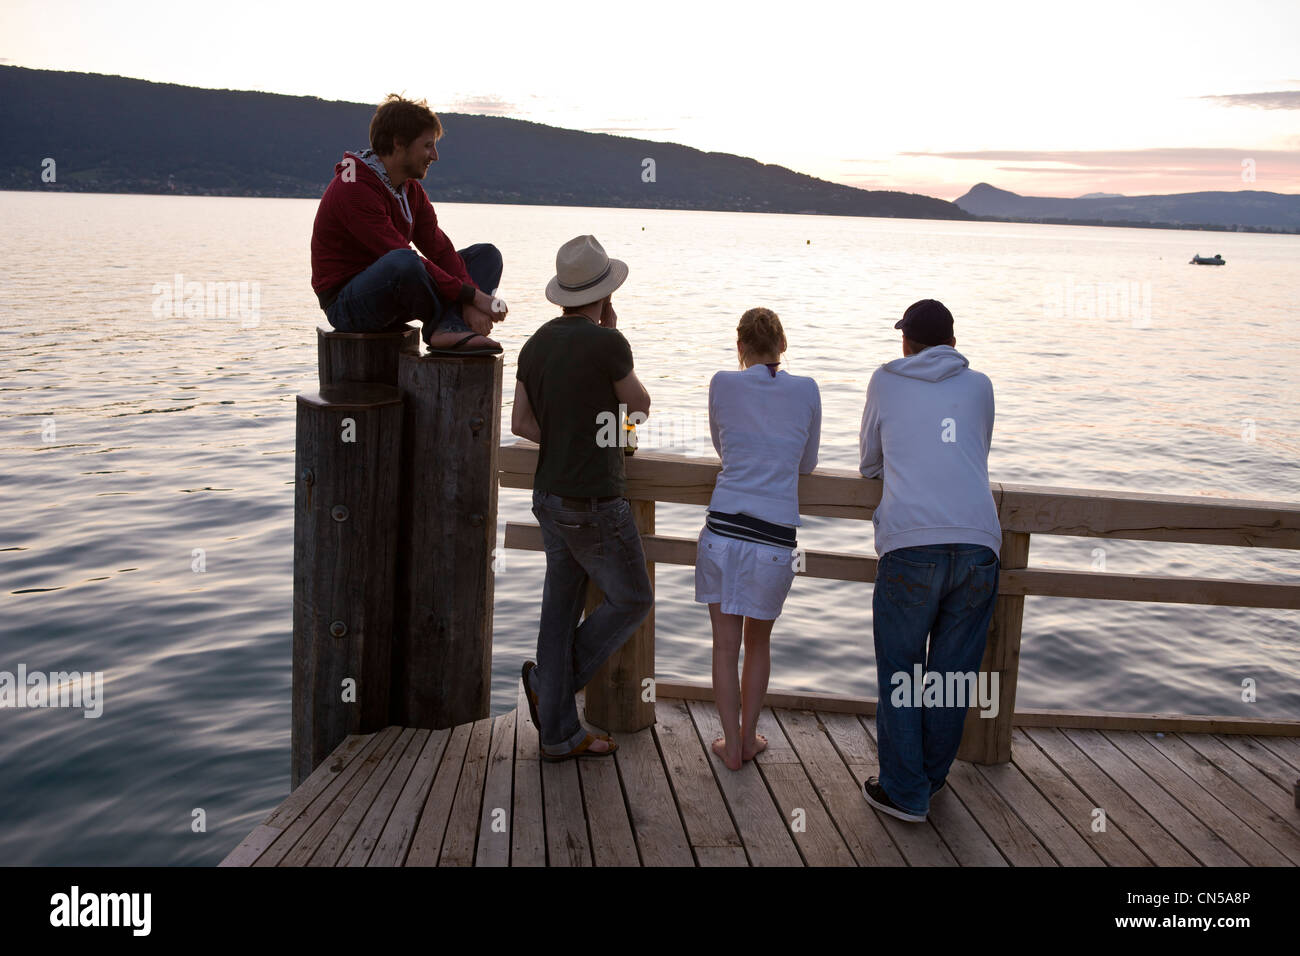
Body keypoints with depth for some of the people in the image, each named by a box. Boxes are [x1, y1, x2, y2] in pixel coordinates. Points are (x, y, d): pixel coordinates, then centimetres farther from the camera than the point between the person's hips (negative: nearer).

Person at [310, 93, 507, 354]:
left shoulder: (410, 188, 8)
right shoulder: (353, 189, -21)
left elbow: (438, 247, -1)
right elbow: (403, 257, -28)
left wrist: (470, 300, -18)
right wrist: (472, 296, -27)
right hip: (347, 306, -9)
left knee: (486, 254, 3)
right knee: (401, 262, -42)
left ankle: (448, 330, -25)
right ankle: (449, 323, -13)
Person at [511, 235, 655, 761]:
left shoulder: (537, 343, 5)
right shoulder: (607, 344, -17)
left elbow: (521, 423, 7)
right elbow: (641, 404, -1)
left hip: (551, 495, 8)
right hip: (595, 504, -8)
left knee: (561, 608, 11)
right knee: (632, 600, 10)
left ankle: (559, 732, 18)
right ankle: (551, 681, 9)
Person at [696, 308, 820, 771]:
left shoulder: (723, 384, 3)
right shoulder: (806, 390, 4)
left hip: (723, 529, 0)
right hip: (775, 540, 0)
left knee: (726, 644, 11)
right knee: (759, 641, 19)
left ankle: (732, 745, 16)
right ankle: (748, 737, 28)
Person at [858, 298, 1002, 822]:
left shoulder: (885, 381, 15)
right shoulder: (978, 385, 19)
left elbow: (869, 462, 26)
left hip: (911, 544, -2)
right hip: (978, 541, 3)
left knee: (898, 671, 8)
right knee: (953, 672, 13)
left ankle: (904, 792, 11)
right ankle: (931, 778, 27)